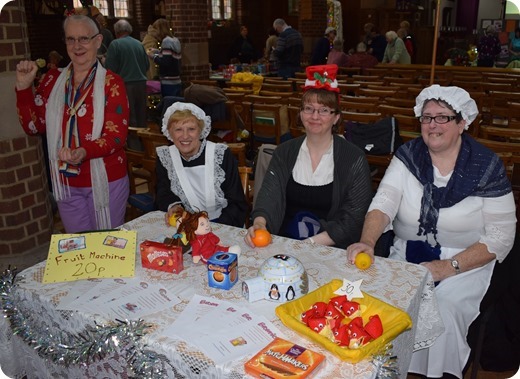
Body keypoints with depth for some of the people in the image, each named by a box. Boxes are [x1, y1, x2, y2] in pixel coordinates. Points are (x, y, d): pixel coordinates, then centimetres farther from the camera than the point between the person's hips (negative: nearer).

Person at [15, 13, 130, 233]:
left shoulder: (111, 82, -9)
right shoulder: (54, 79, 5)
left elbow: (117, 136, -15)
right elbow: (34, 126, 4)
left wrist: (84, 152, -32)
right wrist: (24, 87, -7)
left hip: (105, 181, -4)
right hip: (66, 182, 4)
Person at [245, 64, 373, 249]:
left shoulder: (354, 159, -1)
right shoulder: (284, 152, 10)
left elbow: (353, 220, -5)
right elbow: (269, 194, -1)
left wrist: (311, 243, -16)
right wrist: (259, 223, -22)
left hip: (331, 250, -3)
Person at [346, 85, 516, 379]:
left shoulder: (487, 167, -7)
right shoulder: (408, 156, 0)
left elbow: (501, 237, -7)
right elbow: (384, 203, -13)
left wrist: (449, 267, -19)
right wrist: (367, 241, -33)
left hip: (464, 263, -2)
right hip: (407, 255, 2)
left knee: (441, 313, -26)